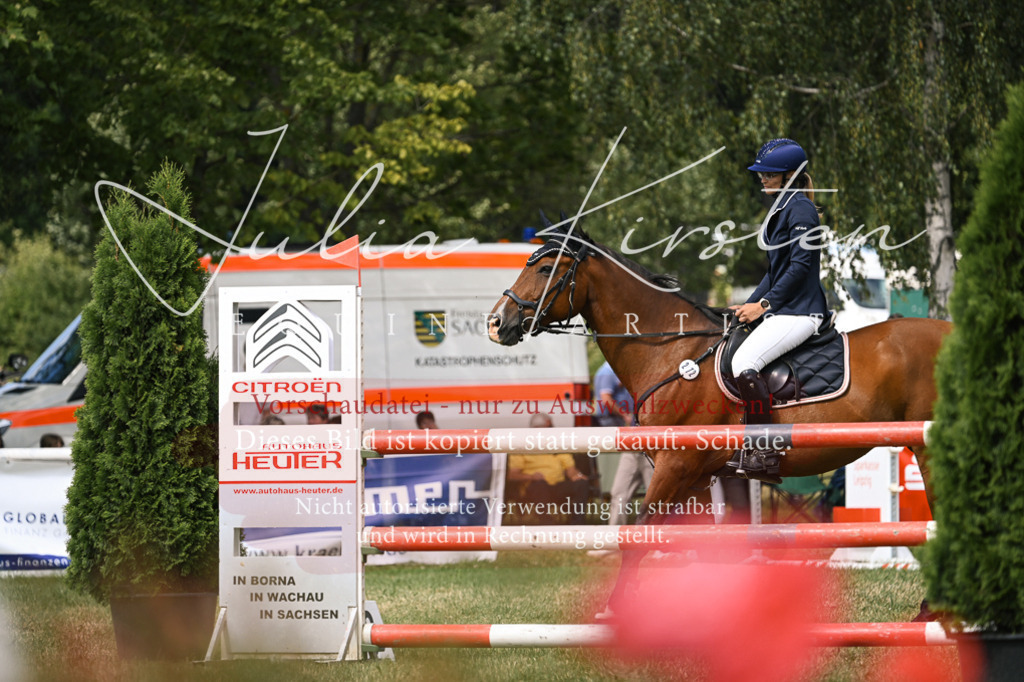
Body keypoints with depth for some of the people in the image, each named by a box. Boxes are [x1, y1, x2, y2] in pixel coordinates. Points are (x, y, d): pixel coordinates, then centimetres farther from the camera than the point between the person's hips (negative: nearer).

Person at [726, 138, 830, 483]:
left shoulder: (800, 209, -11)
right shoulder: (781, 210, 20)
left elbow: (800, 265, -18)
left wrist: (764, 304, -17)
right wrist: (749, 305, 14)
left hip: (799, 312, -11)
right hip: (782, 311, 11)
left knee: (744, 361, -25)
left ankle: (766, 454, -27)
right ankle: (749, 445, 12)